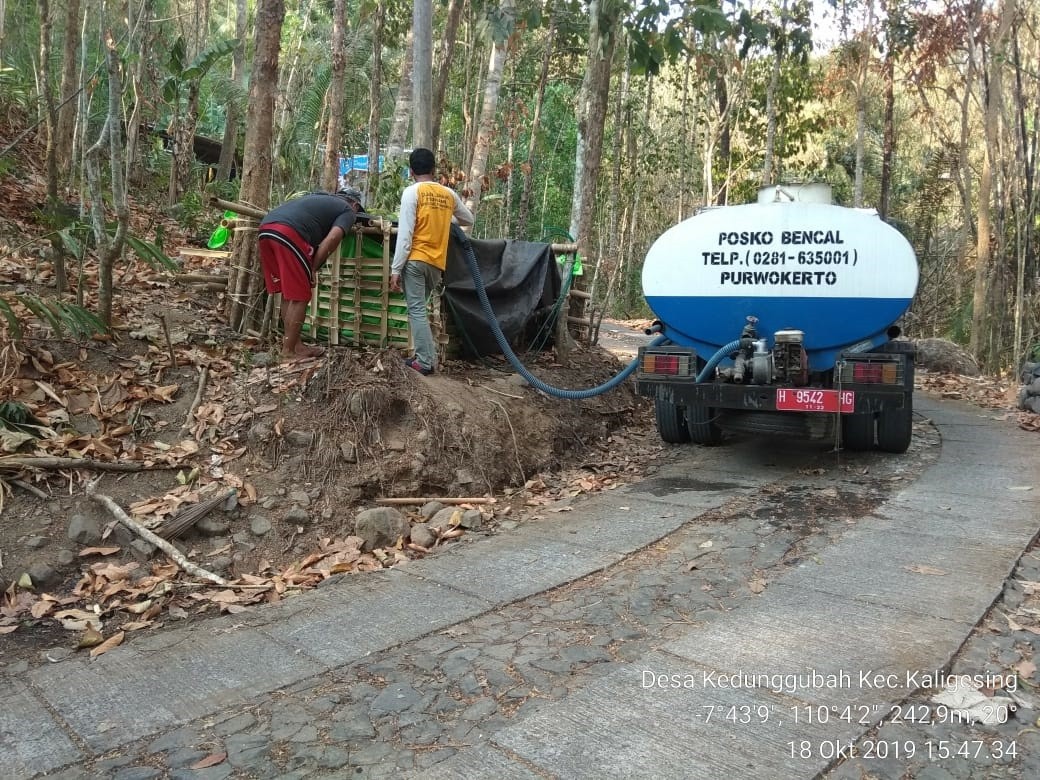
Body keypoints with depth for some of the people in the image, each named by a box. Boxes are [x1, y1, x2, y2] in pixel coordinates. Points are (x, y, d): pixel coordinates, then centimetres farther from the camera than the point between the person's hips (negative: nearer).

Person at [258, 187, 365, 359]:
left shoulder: (321, 197, 36)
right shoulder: (348, 211, 15)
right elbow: (331, 239, -1)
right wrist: (313, 269, 3)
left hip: (266, 227, 8)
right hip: (289, 232, -8)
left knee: (288, 293, 16)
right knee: (299, 296, 2)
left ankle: (293, 344, 23)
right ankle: (289, 350, 5)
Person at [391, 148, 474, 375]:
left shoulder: (412, 192, -5)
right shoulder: (449, 194, 11)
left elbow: (405, 234, -11)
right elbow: (468, 220, 27)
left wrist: (395, 269, -10)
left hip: (416, 260, -5)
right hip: (437, 263, 5)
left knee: (416, 311, -2)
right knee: (419, 309, 19)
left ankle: (425, 362, -5)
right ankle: (425, 356, 17)